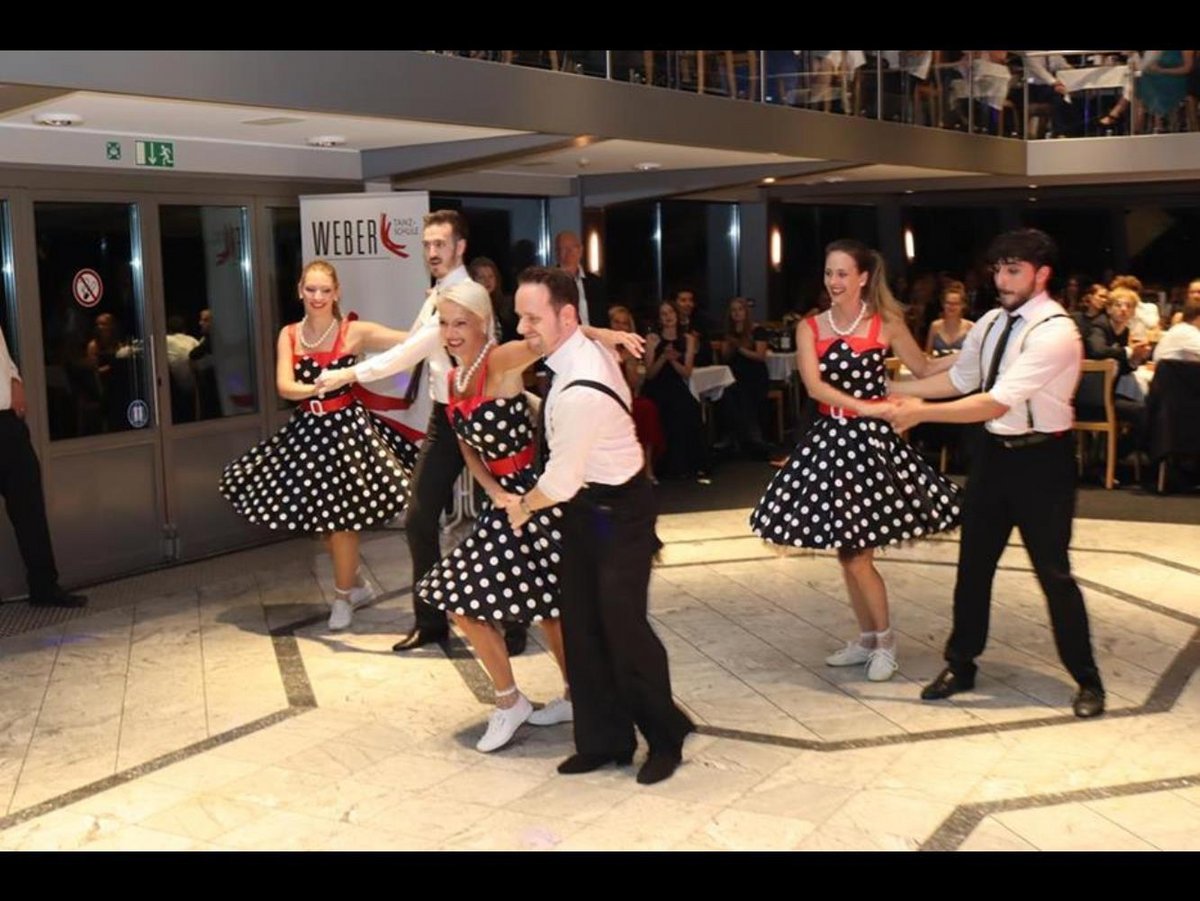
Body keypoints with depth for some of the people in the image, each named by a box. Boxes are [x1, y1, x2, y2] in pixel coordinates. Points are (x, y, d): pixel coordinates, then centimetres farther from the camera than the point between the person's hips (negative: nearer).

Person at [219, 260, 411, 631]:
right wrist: (318, 387, -29)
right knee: (318, 512, 11)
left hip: (345, 426, -4)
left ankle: (344, 596, 21)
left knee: (341, 514, 0)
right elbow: (285, 387, -11)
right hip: (306, 429, 4)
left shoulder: (354, 332, -9)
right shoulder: (289, 335, 2)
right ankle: (355, 584, 32)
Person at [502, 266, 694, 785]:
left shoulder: (579, 391, -30)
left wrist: (523, 507, -3)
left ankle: (664, 739, 18)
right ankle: (603, 740, 24)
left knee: (623, 626, -2)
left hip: (616, 514, -10)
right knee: (581, 625, 12)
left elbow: (561, 481, -21)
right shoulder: (586, 349, -1)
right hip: (589, 506, 10)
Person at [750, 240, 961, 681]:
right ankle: (867, 639, 25)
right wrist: (866, 407, -21)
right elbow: (815, 385, -11)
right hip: (829, 439, 4)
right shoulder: (809, 327, 2)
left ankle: (884, 639, 16)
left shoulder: (887, 324, -2)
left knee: (856, 550, -5)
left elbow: (924, 369, 6)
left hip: (872, 439, -3)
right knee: (846, 548, 10)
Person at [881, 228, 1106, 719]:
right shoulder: (992, 322, 3)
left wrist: (921, 412, -28)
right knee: (973, 562, 13)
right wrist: (892, 388, 6)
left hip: (1041, 458, -7)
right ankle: (960, 665, 29)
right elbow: (959, 378, 12)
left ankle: (1087, 680, 21)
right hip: (994, 451, 7)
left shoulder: (1056, 332, -23)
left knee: (1053, 571, 2)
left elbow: (997, 402, -29)